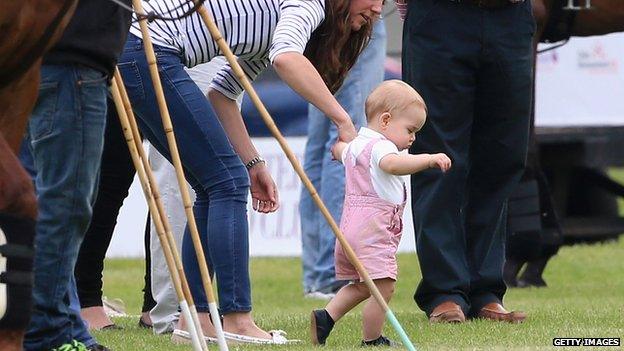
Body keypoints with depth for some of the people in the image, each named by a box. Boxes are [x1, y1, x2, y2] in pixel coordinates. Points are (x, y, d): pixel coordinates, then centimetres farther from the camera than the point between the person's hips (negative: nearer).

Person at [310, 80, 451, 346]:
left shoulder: (356, 144, 19)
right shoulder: (380, 146, -13)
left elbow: (340, 150, 44)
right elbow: (392, 164, -38)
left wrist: (340, 145, 68)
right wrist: (430, 159, -43)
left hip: (350, 227, 10)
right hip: (373, 231, -10)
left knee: (361, 286, 22)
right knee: (383, 287, -10)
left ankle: (325, 317, 16)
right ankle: (372, 340, -6)